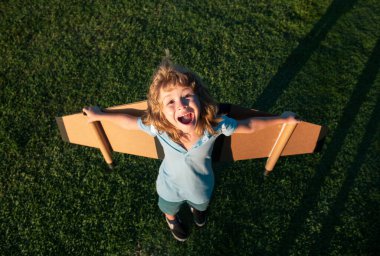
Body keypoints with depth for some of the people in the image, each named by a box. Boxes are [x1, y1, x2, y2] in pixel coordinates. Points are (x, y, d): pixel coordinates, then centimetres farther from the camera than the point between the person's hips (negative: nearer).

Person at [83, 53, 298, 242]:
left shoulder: (215, 125, -40)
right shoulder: (157, 127, -40)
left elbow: (248, 125, -22)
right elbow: (130, 121, -21)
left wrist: (282, 119, -11)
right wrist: (99, 115, -8)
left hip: (202, 186, 1)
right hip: (171, 188, 0)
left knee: (201, 204, 39)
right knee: (170, 209, 37)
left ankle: (196, 207, 77)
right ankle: (172, 220, 75)